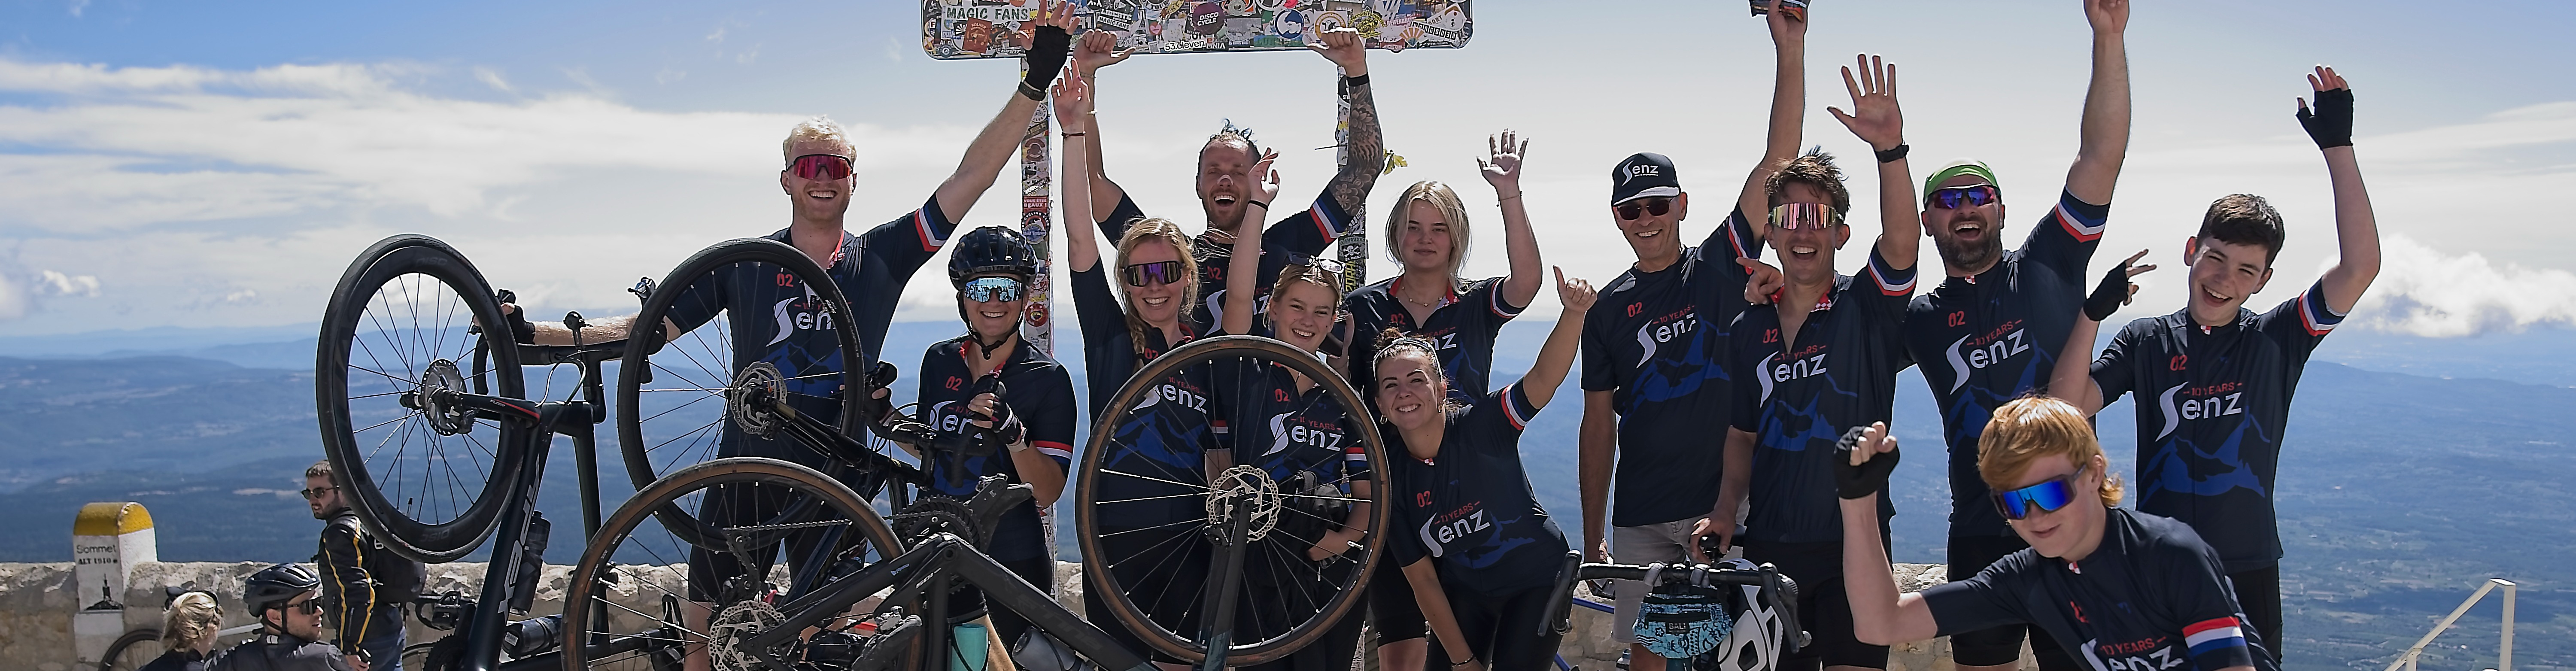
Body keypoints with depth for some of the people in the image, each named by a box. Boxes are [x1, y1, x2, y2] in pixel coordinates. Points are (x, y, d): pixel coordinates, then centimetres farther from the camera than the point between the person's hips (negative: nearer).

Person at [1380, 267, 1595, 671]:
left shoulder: (1481, 427, -21)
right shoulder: (1390, 478, -13)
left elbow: (1545, 378, -37)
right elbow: (1423, 581, -7)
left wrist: (1573, 313, -54)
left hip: (1536, 581, -3)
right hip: (1465, 591, 3)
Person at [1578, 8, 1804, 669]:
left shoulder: (1720, 267, 3)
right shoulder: (1608, 308, 8)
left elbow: (1778, 161, -7)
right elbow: (1599, 424, 10)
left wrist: (1790, 50, -15)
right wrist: (1592, 537, 8)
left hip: (1722, 505, -2)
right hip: (1641, 520, 2)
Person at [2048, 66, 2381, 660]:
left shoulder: (2276, 340, -1)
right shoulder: (2147, 341, 2)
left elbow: (2360, 267, -14)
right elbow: (2066, 410, -8)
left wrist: (2339, 148, -17)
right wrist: (2092, 314, -17)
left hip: (2249, 572, 0)